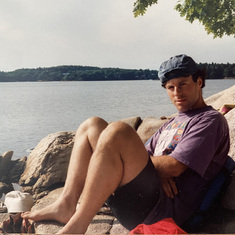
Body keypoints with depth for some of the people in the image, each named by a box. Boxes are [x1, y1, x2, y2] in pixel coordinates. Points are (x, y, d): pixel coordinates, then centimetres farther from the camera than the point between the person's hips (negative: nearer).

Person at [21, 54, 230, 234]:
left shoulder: (211, 121, 1)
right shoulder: (173, 123, 28)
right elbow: (146, 155, 18)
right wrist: (158, 171, -6)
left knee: (117, 131, -30)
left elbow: (174, 166, -13)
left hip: (160, 209, -9)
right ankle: (66, 204, -9)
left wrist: (133, 157, 3)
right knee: (93, 125, 7)